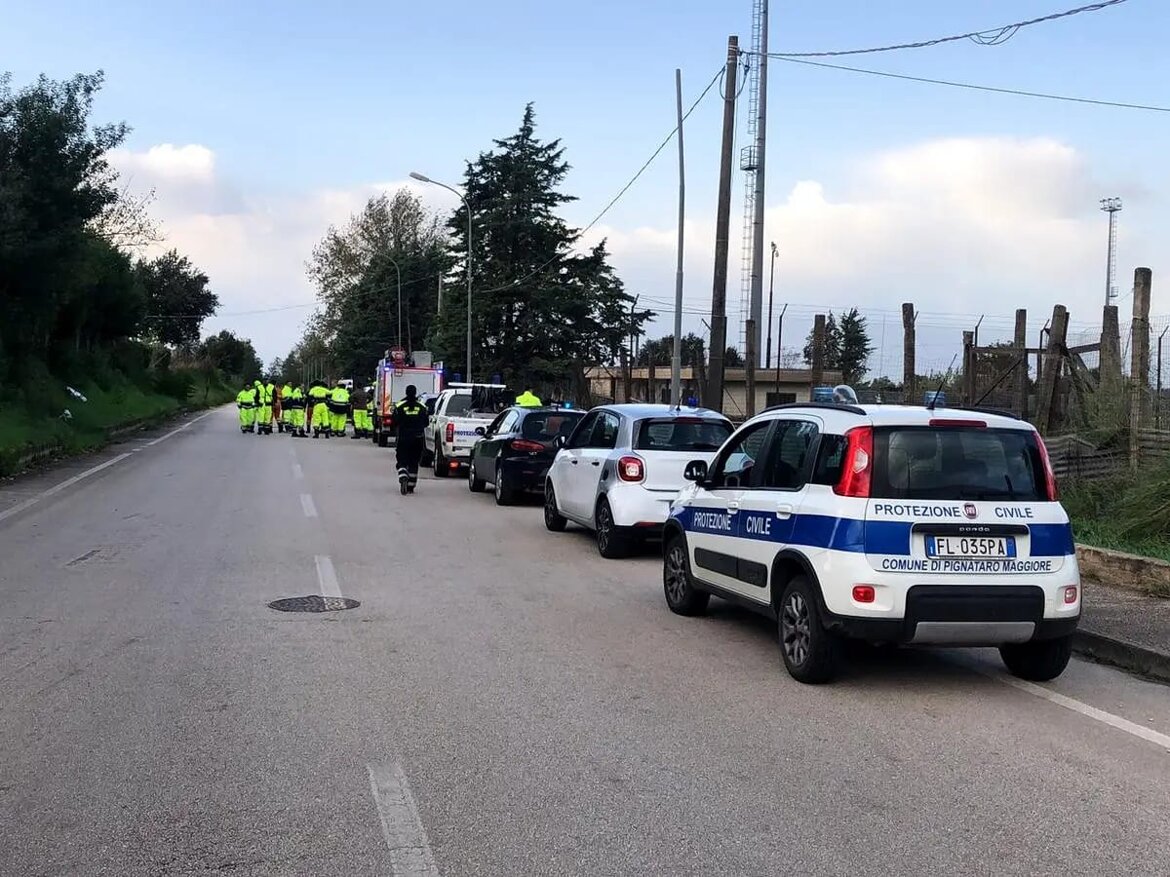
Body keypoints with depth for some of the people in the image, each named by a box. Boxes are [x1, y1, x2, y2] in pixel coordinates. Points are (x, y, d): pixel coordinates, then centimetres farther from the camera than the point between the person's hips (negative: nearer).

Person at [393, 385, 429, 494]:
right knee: (414, 463, 10)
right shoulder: (422, 407, -1)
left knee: (402, 461, 3)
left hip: (403, 439, -2)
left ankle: (403, 478, -24)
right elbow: (425, 423, 4)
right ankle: (411, 486, 12)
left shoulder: (399, 406, -7)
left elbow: (395, 423, -7)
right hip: (417, 439, 2)